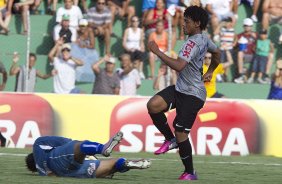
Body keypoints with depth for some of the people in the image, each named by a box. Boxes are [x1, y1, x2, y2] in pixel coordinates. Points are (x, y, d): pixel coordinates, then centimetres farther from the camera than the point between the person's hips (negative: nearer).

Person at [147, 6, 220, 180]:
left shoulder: (194, 43, -21)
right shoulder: (204, 38, 10)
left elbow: (179, 65, -33)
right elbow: (217, 53, 29)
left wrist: (157, 51, -27)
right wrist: (209, 72, 40)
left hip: (192, 95, -9)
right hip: (180, 88, 9)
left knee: (181, 134, -4)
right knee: (153, 105, -12)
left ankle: (190, 173, 11)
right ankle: (170, 139, 4)